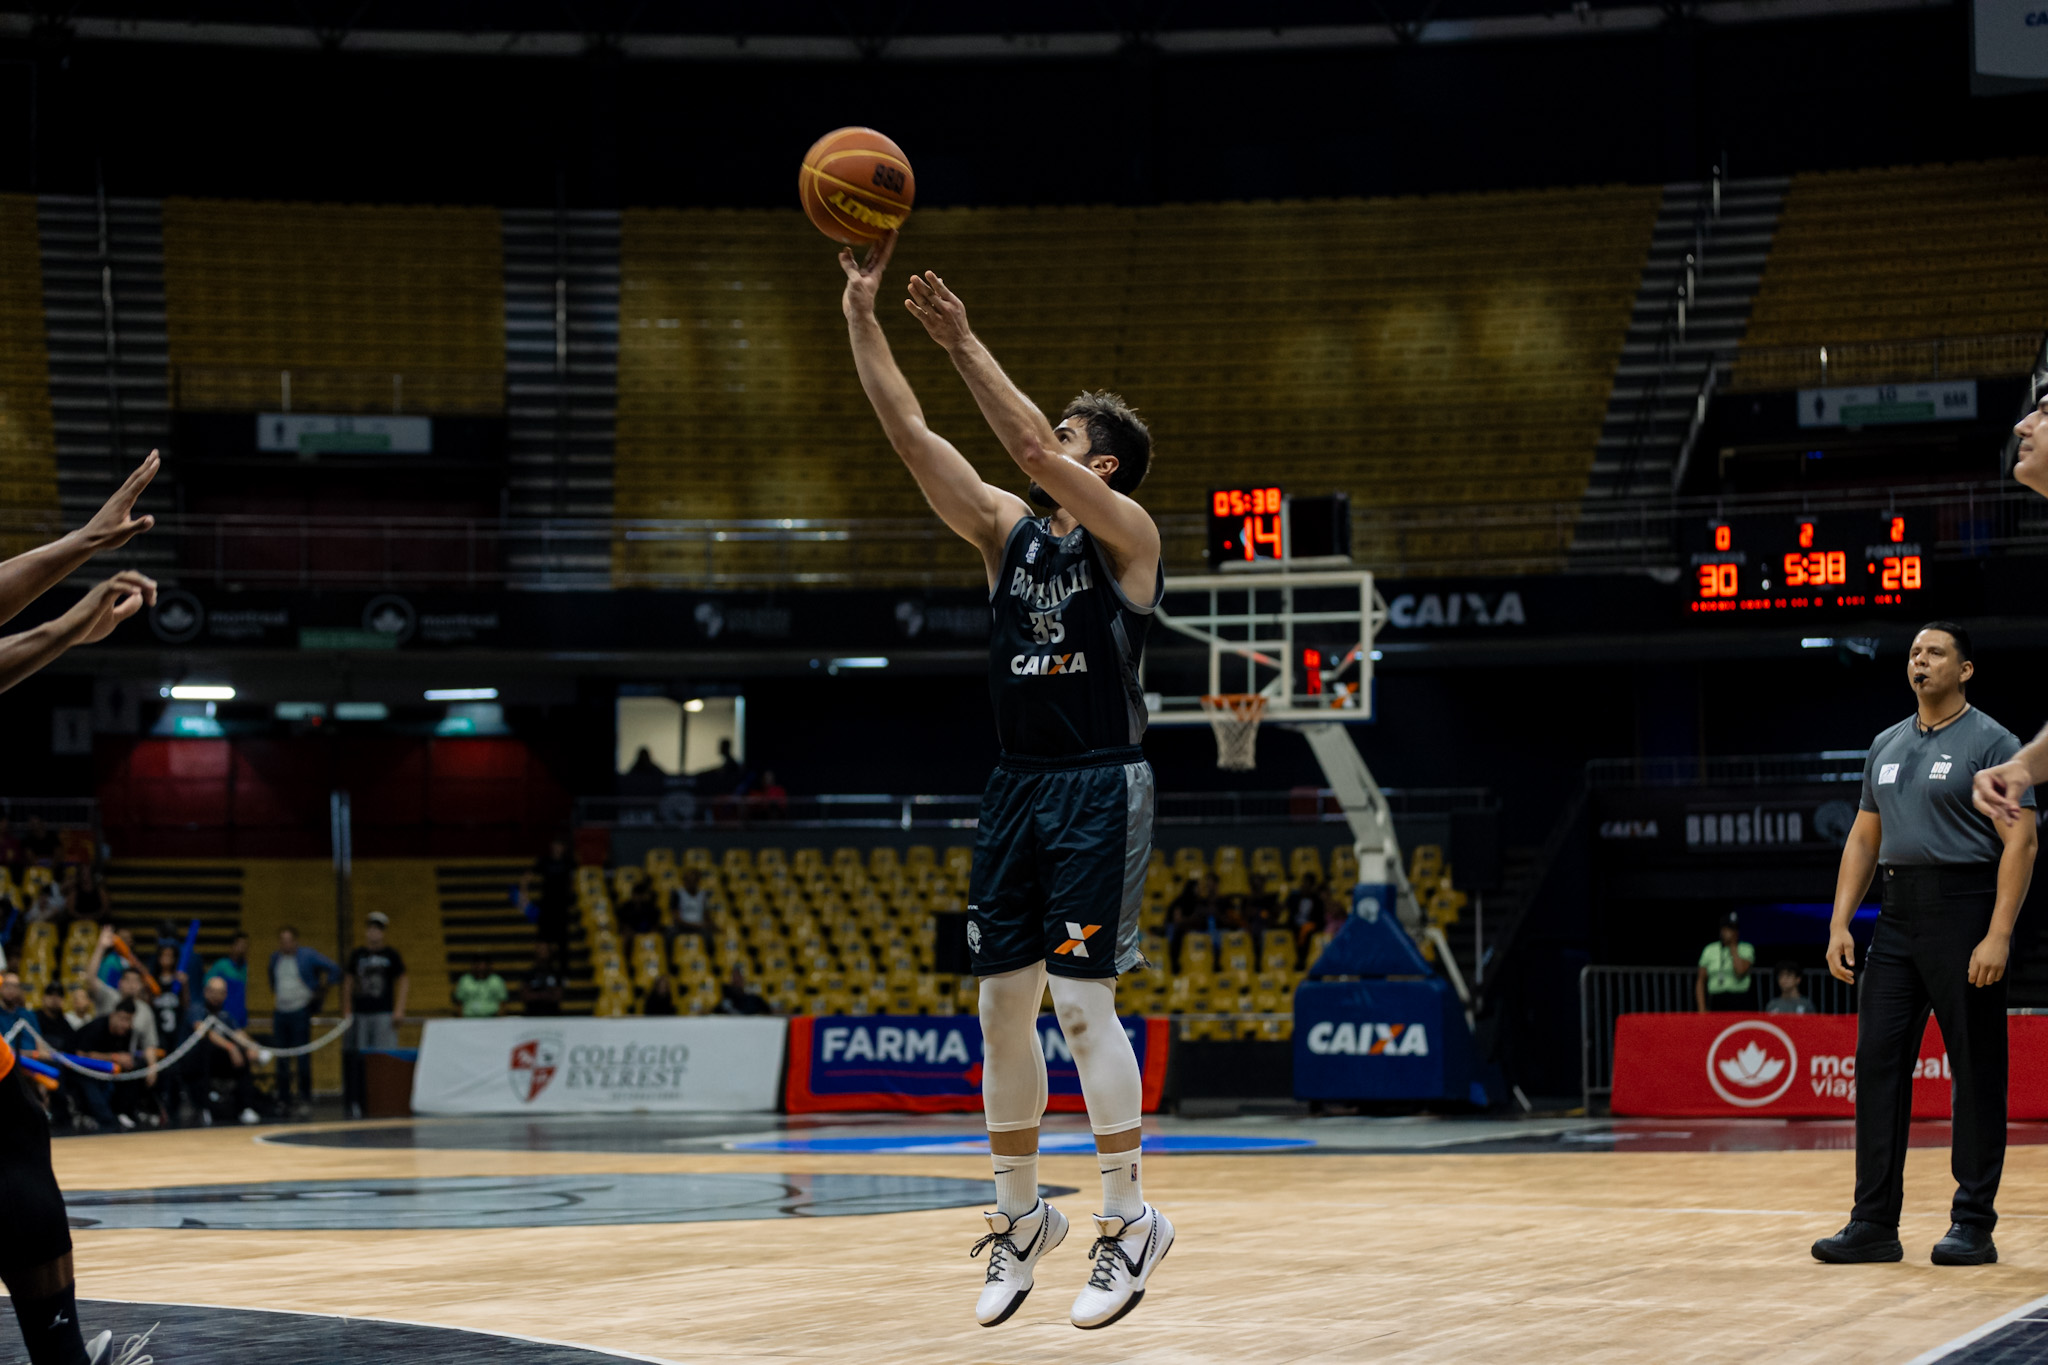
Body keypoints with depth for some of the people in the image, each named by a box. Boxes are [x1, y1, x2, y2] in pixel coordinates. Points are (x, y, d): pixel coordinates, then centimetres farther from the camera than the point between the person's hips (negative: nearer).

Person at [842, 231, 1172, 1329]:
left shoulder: (1126, 535, -5)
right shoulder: (1006, 530, 11)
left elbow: (1036, 453, -22)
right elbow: (911, 436, 3)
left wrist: (963, 344, -21)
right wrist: (861, 315, -4)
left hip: (1099, 790, -6)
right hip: (1016, 788, 7)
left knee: (1082, 1003, -10)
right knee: (1003, 1004, 6)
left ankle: (1128, 1219, 0)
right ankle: (1020, 1218, 18)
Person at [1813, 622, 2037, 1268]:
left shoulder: (1992, 743, -4)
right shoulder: (1886, 746, 16)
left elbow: (2020, 841, -10)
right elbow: (1863, 839, 19)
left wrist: (1998, 936, -19)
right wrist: (1839, 925, 9)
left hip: (1963, 913, -6)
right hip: (1896, 917, 6)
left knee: (1976, 1071, -1)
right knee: (1878, 1063, 2)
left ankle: (1972, 1225, 3)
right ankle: (1874, 1223, 5)